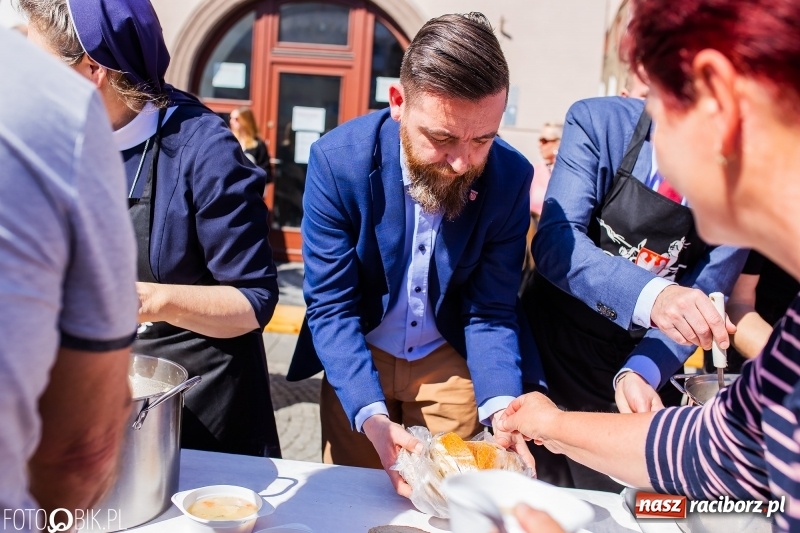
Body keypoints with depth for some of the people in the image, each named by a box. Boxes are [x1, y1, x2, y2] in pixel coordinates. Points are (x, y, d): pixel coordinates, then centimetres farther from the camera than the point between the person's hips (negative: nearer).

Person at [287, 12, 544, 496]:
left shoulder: (511, 175, -19)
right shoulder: (337, 159, -24)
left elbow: (491, 310, -12)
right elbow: (331, 307, -21)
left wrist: (501, 407, -29)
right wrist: (372, 417, -34)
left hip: (449, 361, 1)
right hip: (357, 359, 0)